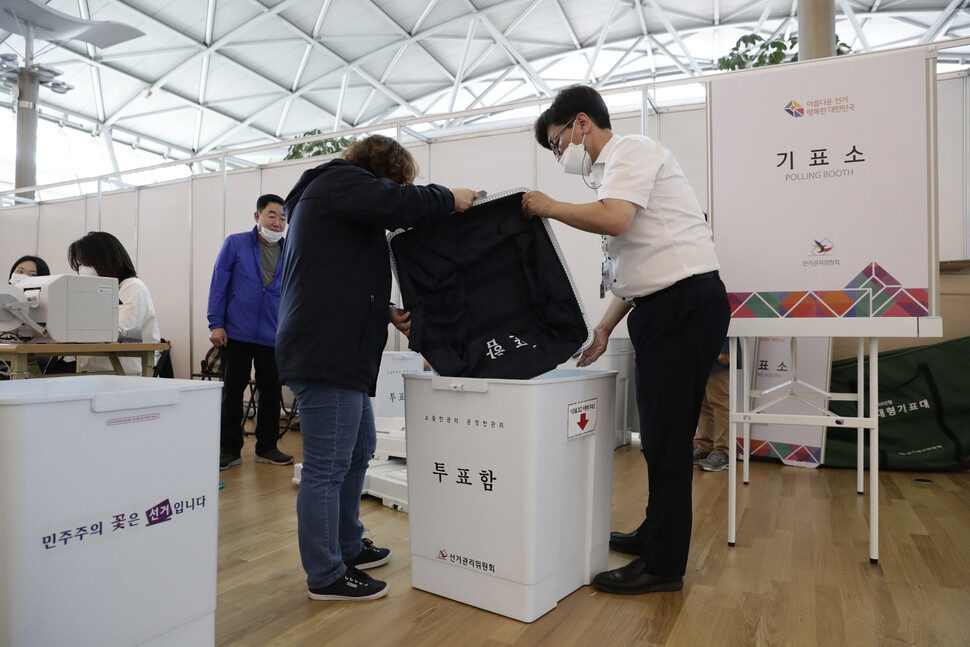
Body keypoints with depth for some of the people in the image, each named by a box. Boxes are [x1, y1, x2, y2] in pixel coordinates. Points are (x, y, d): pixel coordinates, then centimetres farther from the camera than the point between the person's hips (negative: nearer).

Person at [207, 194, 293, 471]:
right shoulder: (235, 244, 0)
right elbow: (218, 284, 0)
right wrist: (216, 324, -6)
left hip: (273, 338, 2)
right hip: (236, 334, -2)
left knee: (272, 394, 7)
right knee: (232, 393, 5)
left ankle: (267, 448, 20)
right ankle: (229, 450, 17)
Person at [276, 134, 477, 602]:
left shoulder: (338, 191, 28)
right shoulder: (339, 181, -4)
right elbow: (396, 204, -24)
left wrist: (385, 313, 15)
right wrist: (448, 198, -7)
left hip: (341, 352, 11)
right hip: (326, 352, -11)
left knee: (359, 449, 20)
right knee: (327, 467, -3)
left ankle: (347, 547, 34)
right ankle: (325, 576, 9)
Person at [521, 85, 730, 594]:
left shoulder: (632, 150, -5)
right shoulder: (611, 171, 23)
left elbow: (612, 218, -26)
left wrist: (548, 206, -9)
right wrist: (605, 327, 15)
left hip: (685, 300, -10)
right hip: (662, 306, 10)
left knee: (666, 435, -4)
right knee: (660, 432, 16)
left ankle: (663, 564, 8)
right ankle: (657, 532, 31)